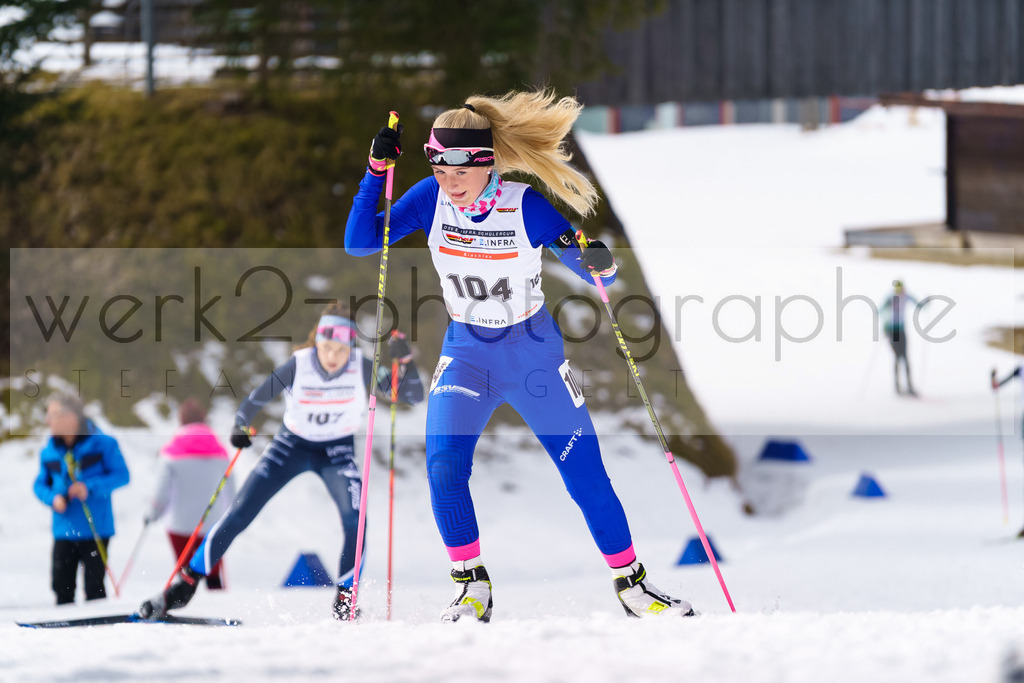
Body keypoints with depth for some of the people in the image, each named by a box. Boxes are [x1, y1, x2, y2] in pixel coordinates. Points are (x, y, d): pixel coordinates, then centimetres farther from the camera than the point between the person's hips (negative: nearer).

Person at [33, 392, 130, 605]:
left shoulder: (102, 444, -7)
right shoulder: (49, 452, 5)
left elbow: (121, 475, -7)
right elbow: (40, 485, 12)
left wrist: (90, 488, -19)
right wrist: (53, 498, -10)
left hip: (96, 529, -4)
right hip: (64, 530, 4)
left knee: (94, 587, -2)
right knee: (62, 586, 3)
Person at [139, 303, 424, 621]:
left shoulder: (362, 368, -19)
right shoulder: (298, 366, -22)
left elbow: (414, 396, -19)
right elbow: (257, 398, -12)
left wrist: (404, 361, -34)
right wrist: (240, 427, -26)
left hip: (336, 451, 0)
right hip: (292, 446, 0)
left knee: (354, 520, -26)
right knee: (239, 514, -8)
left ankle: (345, 602, -10)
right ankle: (185, 585, 2)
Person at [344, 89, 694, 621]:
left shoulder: (525, 206, -20)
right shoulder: (432, 199, -12)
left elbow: (595, 276, -14)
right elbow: (359, 243, -14)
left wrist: (600, 264, -38)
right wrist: (377, 172, -24)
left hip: (535, 354, -2)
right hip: (466, 353, 2)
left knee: (587, 476, 0)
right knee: (443, 466, -20)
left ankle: (631, 583, 18)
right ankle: (471, 587, -4)